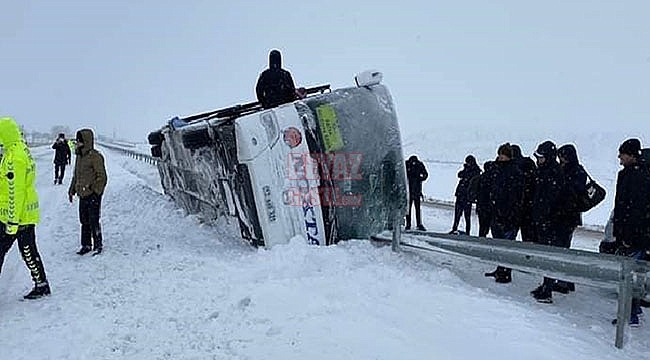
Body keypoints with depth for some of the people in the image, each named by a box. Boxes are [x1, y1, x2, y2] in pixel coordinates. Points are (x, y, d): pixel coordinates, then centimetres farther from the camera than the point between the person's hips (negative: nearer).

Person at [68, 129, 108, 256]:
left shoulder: (95, 157, -13)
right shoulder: (79, 156, 12)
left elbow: (102, 177, -14)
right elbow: (76, 175, 22)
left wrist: (96, 191, -17)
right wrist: (72, 190, 22)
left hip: (93, 195, -8)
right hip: (82, 195, 8)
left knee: (93, 221, -2)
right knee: (84, 221, 14)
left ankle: (98, 245, 10)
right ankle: (86, 245, 25)